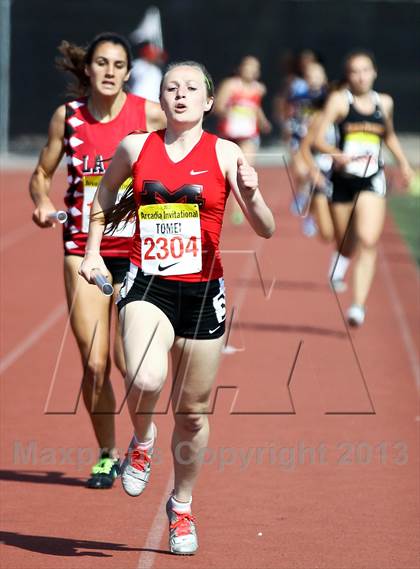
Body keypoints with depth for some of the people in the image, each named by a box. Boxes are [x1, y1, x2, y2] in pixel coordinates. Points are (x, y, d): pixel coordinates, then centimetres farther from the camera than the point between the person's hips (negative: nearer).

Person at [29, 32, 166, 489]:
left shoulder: (150, 115, -4)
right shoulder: (67, 116, 1)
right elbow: (41, 174, 11)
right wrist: (42, 202, -10)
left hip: (137, 250, -1)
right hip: (83, 251, 1)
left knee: (128, 361, -9)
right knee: (94, 364, -3)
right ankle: (106, 455, 18)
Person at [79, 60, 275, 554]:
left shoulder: (224, 154, -1)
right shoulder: (135, 147, 4)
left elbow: (266, 230, -5)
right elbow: (105, 194, 25)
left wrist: (252, 196, -24)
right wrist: (92, 250, 17)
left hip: (202, 291, 0)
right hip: (147, 286, 0)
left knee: (193, 411, 9)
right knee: (145, 379, -28)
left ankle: (181, 504, 32)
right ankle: (142, 441, 6)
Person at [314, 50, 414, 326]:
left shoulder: (384, 102, 8)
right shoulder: (340, 100, -3)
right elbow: (319, 138, -12)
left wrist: (403, 162, 17)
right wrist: (336, 154, -31)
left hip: (373, 181, 1)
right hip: (343, 179, -1)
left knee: (368, 242, -19)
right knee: (346, 247, 13)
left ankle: (359, 305, -23)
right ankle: (340, 260, 52)